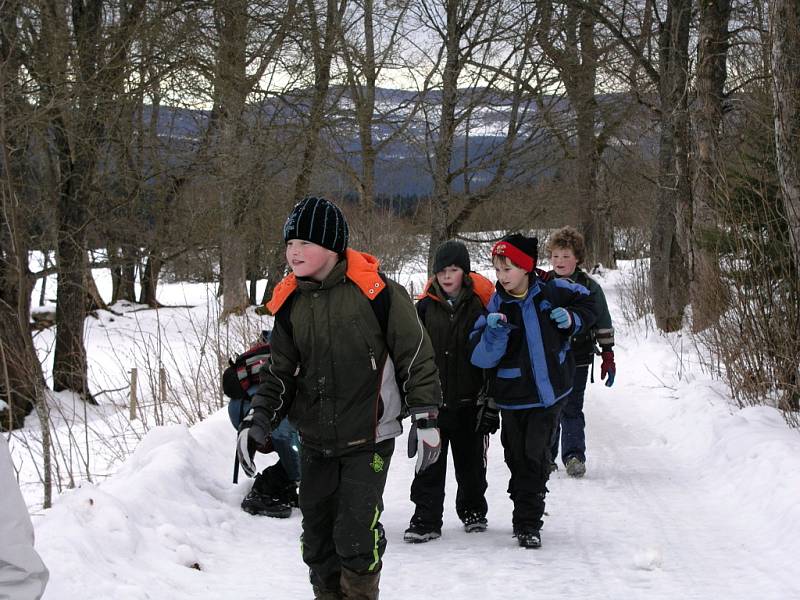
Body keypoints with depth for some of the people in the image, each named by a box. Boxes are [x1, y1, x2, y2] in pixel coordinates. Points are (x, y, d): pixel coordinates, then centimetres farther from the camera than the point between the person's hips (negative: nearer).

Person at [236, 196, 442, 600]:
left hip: (368, 439, -5)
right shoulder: (290, 303, 4)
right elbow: (281, 372, 12)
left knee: (356, 533, -10)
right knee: (317, 535, 11)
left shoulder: (376, 292, -12)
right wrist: (258, 420, 0)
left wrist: (425, 417, -7)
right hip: (314, 441, 5)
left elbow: (416, 355, -5)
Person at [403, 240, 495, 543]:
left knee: (471, 461, 13)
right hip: (433, 400, 1)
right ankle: (426, 519, 4)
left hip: (470, 399, -1)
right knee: (429, 464, 0)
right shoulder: (426, 305, 2)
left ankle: (473, 511, 30)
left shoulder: (480, 305, -4)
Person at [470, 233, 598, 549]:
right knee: (518, 459, 9)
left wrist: (571, 319, -7)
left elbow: (587, 306, 13)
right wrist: (494, 332, -29)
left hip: (549, 392, 0)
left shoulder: (552, 292, -5)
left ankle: (528, 523, 5)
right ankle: (526, 514, 27)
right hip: (513, 398, 0)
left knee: (536, 456, -2)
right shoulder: (496, 306, -7)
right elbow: (482, 358, -12)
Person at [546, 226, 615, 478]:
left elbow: (603, 325, 5)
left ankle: (574, 455, 3)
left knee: (572, 409, -2)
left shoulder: (589, 288, 0)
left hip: (577, 360, -2)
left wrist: (608, 357, 3)